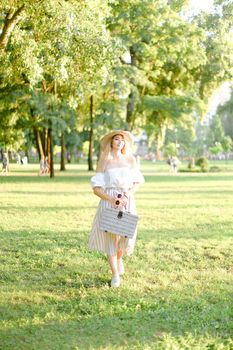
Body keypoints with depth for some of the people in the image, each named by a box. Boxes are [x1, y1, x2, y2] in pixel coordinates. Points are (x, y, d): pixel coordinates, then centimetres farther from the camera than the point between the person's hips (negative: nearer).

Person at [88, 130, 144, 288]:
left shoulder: (130, 160, 7)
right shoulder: (104, 162, -1)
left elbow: (138, 181, 8)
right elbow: (96, 187, -4)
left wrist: (128, 195, -10)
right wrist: (112, 199, -17)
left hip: (127, 201, 2)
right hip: (109, 201, -2)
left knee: (125, 233, 3)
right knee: (110, 235, -2)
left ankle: (119, 259, 38)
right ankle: (115, 275, 8)